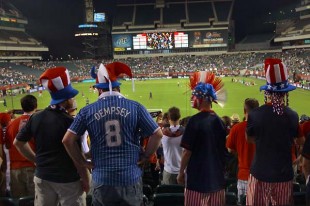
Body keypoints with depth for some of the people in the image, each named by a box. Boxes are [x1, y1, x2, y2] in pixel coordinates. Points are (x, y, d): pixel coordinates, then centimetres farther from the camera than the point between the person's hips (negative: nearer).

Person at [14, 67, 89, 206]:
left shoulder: (35, 117, -1)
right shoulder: (70, 121, -18)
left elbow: (18, 143, 11)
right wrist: (86, 180, -6)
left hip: (42, 178, 6)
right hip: (68, 181, -5)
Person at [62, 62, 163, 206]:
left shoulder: (87, 111, -3)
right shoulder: (135, 107, -4)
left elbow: (68, 140, -2)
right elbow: (157, 135, -4)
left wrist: (83, 163, 6)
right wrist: (145, 157, 6)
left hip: (101, 180, 1)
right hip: (130, 178, 0)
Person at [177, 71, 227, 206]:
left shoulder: (195, 120, -15)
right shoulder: (219, 120, 4)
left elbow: (187, 151, -14)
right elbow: (222, 150, 11)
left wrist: (181, 173, -2)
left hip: (198, 177, -6)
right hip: (217, 177, 6)